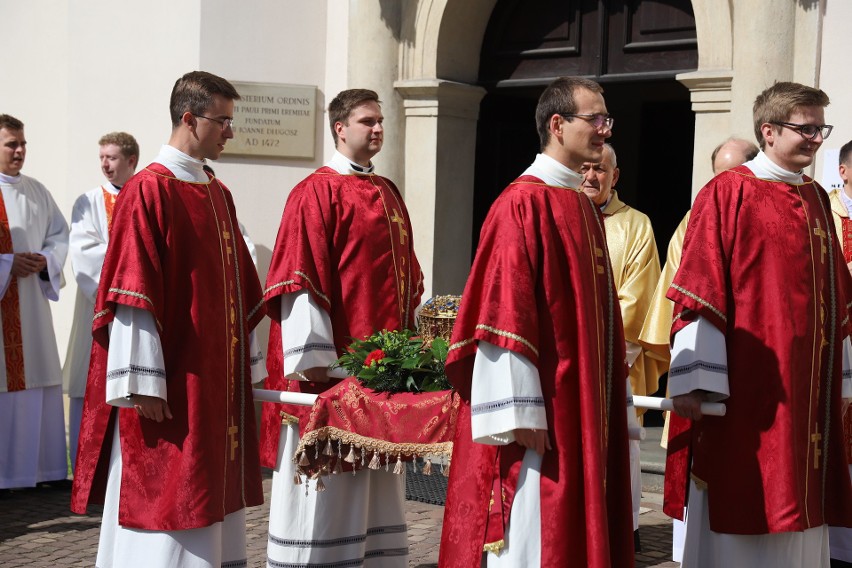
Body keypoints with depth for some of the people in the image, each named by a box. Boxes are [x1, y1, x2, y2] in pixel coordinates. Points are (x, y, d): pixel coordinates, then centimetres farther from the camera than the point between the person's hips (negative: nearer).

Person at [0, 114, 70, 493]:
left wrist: (45, 260, -4)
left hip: (32, 303, 5)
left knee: (36, 379, 6)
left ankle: (41, 466, 13)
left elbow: (60, 234, 16)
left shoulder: (36, 192, 13)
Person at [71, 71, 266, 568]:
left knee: (211, 489, 12)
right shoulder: (148, 191, -11)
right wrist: (143, 384, -20)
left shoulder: (219, 195, 13)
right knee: (164, 502, -2)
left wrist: (250, 364, 14)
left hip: (219, 383, 8)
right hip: (171, 386, -8)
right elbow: (132, 294, -16)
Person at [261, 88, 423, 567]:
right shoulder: (316, 193, -8)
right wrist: (313, 357, -20)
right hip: (332, 363, -7)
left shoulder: (389, 195, 15)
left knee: (377, 485, 13)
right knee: (325, 485, 0)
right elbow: (300, 278, -14)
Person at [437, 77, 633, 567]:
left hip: (582, 410, 9)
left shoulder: (585, 208, 14)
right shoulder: (522, 204, -12)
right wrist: (520, 412, -22)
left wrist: (613, 395, 17)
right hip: (541, 409, -9)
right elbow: (504, 314, -18)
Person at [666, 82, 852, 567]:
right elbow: (699, 292, -11)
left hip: (805, 387, 6)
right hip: (745, 385, -6)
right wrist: (694, 381, -17)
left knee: (795, 509, 10)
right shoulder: (727, 194, -6)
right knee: (739, 508, 0)